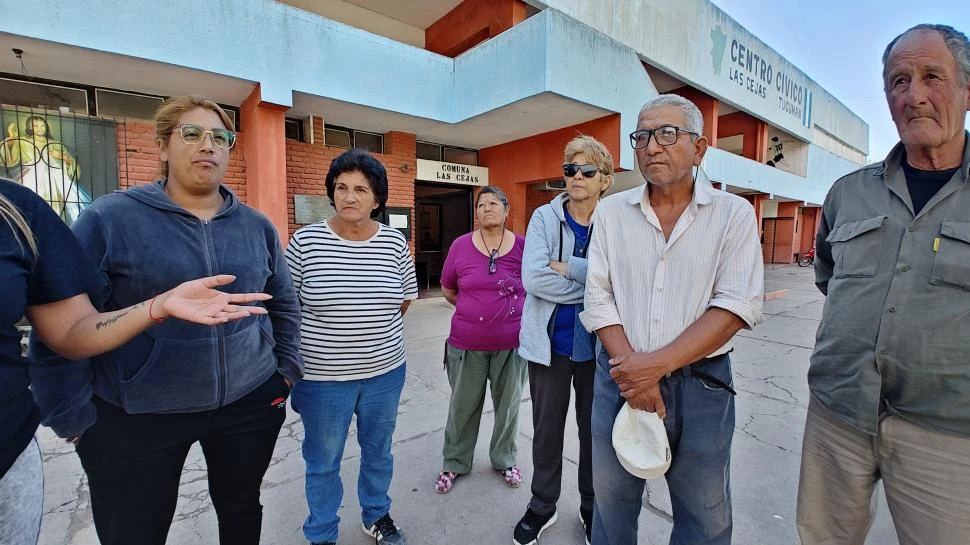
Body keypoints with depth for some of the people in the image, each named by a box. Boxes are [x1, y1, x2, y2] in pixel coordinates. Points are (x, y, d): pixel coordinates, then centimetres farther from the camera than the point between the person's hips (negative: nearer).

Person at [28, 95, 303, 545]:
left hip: (250, 404, 3)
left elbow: (284, 305, 9)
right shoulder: (109, 218, -8)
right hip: (134, 419, -2)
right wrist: (74, 416, -6)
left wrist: (286, 369, 5)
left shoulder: (257, 226, 2)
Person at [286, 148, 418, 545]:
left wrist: (373, 327, 6)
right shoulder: (305, 241, -10)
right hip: (322, 377, -2)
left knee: (378, 451, 22)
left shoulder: (395, 242, -4)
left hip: (385, 371, 3)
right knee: (323, 461, 17)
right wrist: (328, 330, -2)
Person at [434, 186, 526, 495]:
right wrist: (473, 309, 2)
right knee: (463, 406, 16)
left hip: (511, 343, 1)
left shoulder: (523, 246, -6)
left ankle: (504, 460, 43)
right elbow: (447, 290, 7)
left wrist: (515, 309, 0)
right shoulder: (461, 246, -5)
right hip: (467, 343, 0)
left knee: (508, 404, 18)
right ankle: (455, 463, 39)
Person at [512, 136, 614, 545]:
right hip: (550, 343, 0)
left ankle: (591, 507, 43)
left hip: (598, 345, 1)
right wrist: (594, 286, -15)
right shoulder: (544, 217, -4)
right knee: (546, 429, 15)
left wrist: (568, 267, -18)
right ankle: (542, 506, 39)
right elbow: (533, 278, -17)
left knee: (594, 430, 18)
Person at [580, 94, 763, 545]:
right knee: (611, 503, 18)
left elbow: (738, 305, -12)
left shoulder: (734, 214, -3)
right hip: (621, 377, 1)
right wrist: (632, 369, -13)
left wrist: (658, 363, -19)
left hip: (702, 383, -1)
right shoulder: (611, 211, 1)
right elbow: (598, 298, -3)